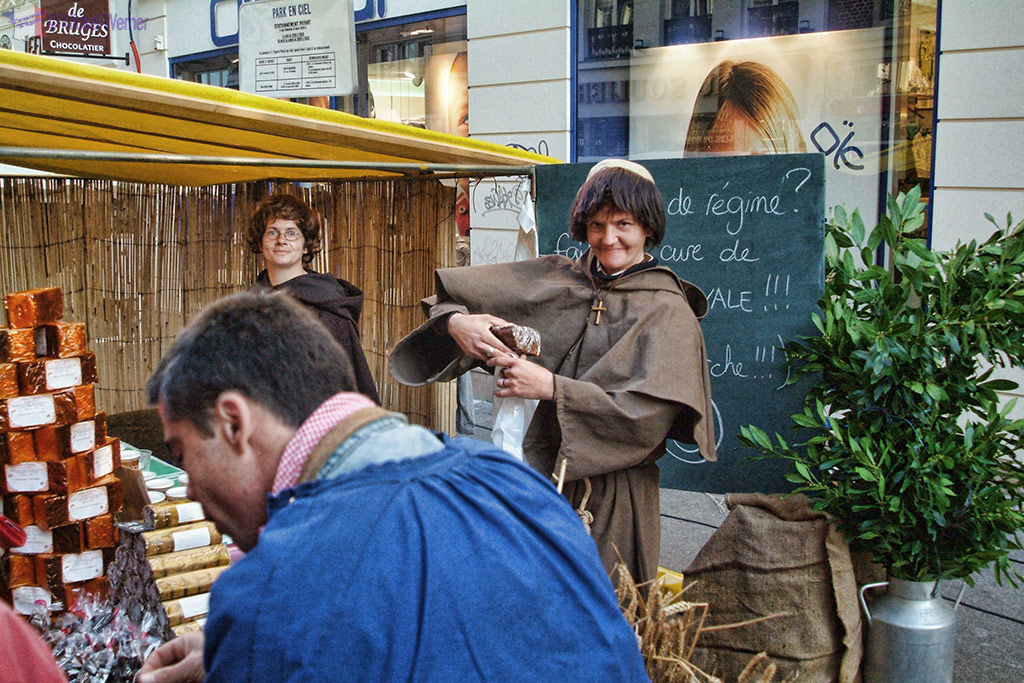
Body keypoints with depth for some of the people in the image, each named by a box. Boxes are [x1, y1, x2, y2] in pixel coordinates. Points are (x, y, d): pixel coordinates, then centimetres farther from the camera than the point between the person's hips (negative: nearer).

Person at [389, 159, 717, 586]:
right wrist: (455, 322, -18)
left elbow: (648, 413, -18)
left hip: (614, 492, -3)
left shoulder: (668, 313, -6)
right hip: (544, 473, 4)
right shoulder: (557, 279, 6)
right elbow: (452, 293, 6)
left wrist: (551, 387, -23)